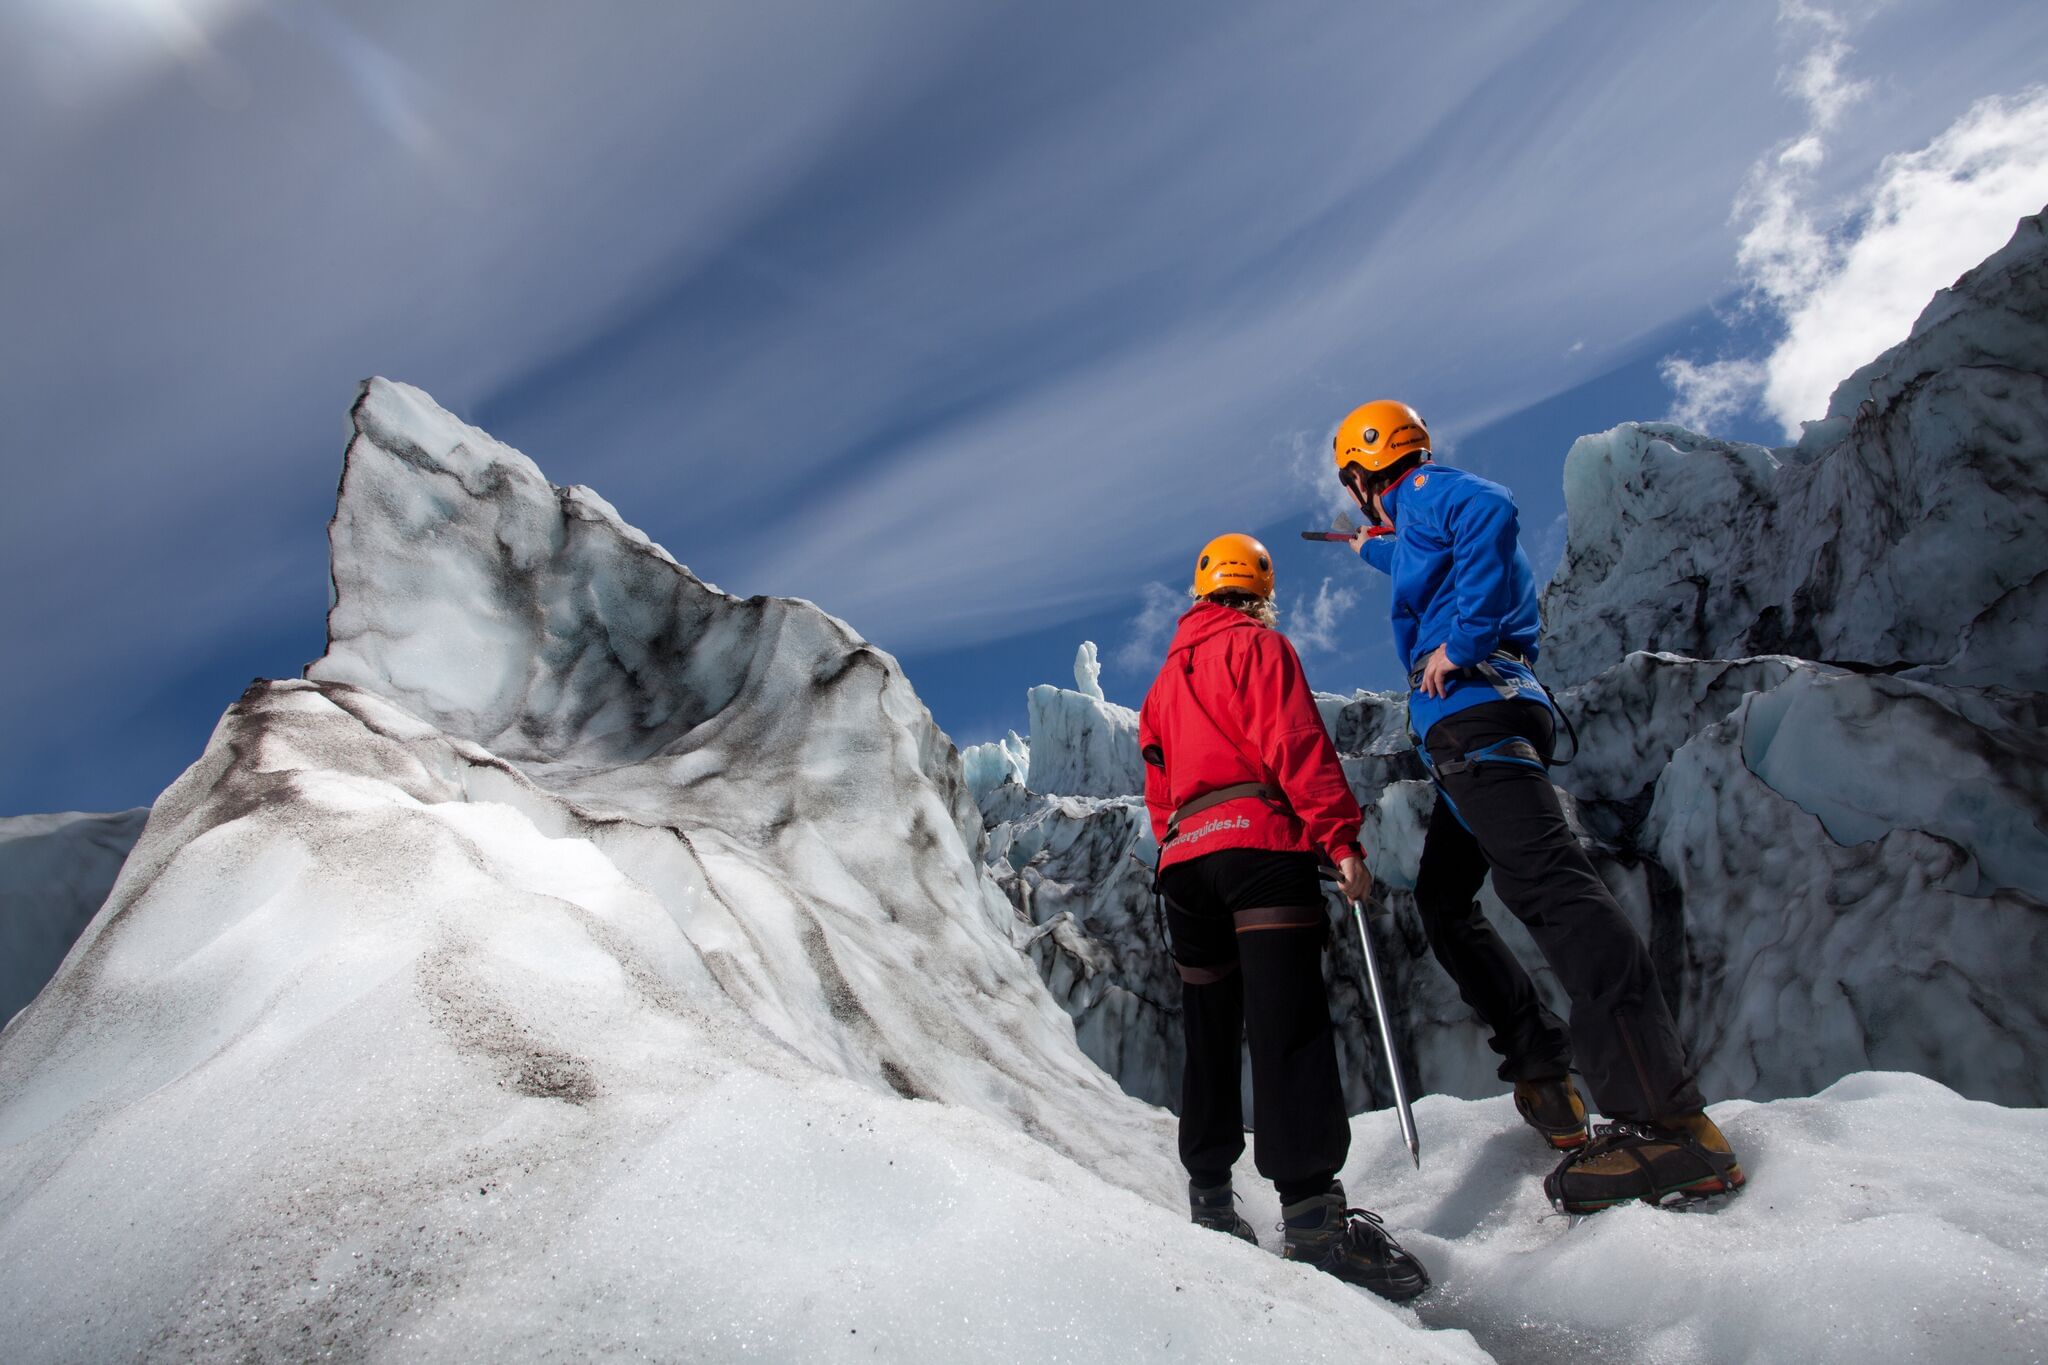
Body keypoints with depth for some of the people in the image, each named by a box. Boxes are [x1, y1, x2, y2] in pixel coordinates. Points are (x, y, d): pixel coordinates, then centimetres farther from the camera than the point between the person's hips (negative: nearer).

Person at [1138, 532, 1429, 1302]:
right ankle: (1311, 1209, -24)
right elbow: (1294, 741, -9)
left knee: (1212, 1032, 12)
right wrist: (1342, 839, -12)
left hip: (1185, 856, 7)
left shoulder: (1165, 679, 27)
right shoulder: (1256, 645, 5)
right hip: (1261, 841, -7)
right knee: (1287, 1022, -16)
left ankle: (1210, 1195, 19)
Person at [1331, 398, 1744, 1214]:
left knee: (1539, 876, -25)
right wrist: (1374, 550, 76)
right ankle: (1540, 1067, 15)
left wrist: (1459, 639, -22)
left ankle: (1667, 1122, -33)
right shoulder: (1416, 523, 31)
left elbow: (1489, 512, -22)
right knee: (1442, 900, 17)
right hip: (1469, 728, 11)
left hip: (1473, 704, -11)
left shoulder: (1424, 492, 3)